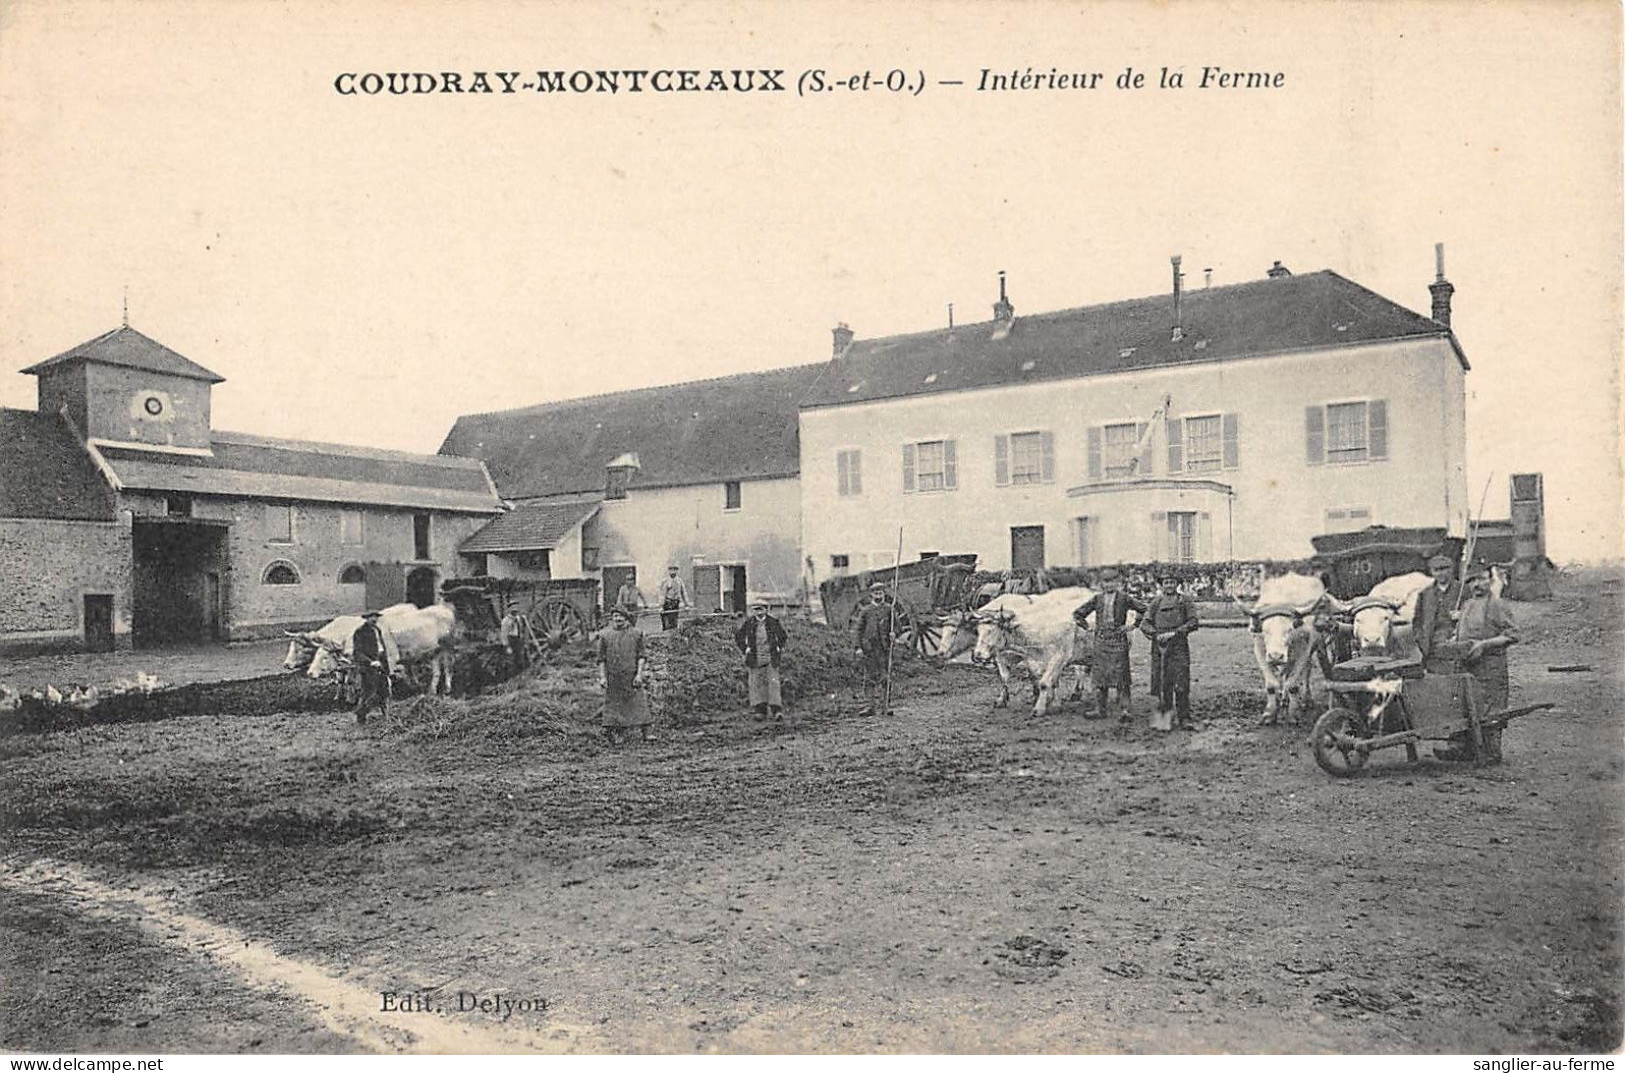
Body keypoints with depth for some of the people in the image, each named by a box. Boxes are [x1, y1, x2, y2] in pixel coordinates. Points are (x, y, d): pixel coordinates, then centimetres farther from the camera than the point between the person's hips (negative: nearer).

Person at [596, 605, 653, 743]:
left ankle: (645, 733, 1)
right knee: (613, 703, 4)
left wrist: (639, 674, -7)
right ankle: (610, 731, 13)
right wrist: (602, 676, -4)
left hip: (631, 677, 1)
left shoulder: (635, 634, 2)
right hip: (613, 678, 0)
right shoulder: (605, 635, 0)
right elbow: (601, 658, 2)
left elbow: (640, 657, 2)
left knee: (637, 702, -1)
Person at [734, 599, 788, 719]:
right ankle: (760, 710, 4)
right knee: (756, 684, 0)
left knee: (773, 682, -7)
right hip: (754, 659, 1)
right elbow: (738, 636, 11)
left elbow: (783, 636, 17)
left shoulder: (773, 622, 1)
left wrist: (779, 648, 6)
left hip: (771, 658, 0)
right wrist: (745, 649, 3)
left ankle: (777, 710, -9)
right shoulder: (748, 623, -1)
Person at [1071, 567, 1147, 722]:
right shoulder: (1097, 599, 6)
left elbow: (1145, 610, 0)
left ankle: (1125, 710, -3)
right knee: (1099, 676, 6)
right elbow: (1077, 614, 15)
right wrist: (1088, 627, 6)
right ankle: (1100, 710, 14)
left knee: (1121, 677, -6)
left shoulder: (1124, 598, -2)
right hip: (1101, 641, 3)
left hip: (1118, 641, -3)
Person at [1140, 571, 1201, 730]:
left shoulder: (1185, 600, 7)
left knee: (1181, 684, -8)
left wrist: (1174, 632, -13)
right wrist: (1157, 634, -12)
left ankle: (1184, 719, -8)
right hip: (1159, 646, 2)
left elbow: (1193, 622, -2)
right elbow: (1144, 624, 7)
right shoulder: (1156, 602, 13)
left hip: (1179, 646, -2)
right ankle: (1165, 716, 13)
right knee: (1162, 683, 4)